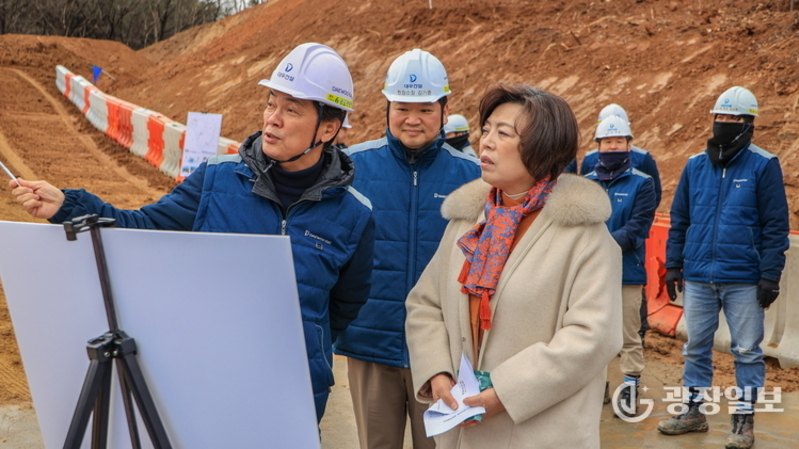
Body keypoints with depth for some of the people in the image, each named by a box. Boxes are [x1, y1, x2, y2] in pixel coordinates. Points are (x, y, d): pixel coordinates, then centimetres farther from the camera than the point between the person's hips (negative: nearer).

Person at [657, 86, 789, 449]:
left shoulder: (763, 166, -3)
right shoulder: (695, 165, 8)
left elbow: (775, 225, -5)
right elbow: (679, 220, 13)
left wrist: (770, 276, -10)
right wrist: (673, 266, 9)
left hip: (744, 280, -4)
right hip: (697, 278, 4)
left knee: (747, 351, 5)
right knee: (696, 347, 12)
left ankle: (744, 420, 16)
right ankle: (693, 411, 25)